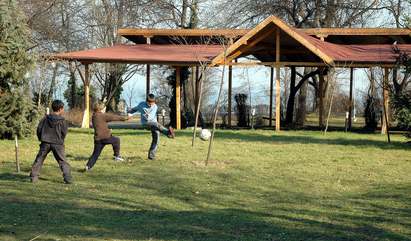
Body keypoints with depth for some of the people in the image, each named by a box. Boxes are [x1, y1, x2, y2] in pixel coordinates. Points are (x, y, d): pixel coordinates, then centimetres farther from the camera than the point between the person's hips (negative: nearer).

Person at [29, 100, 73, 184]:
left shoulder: (45, 119, 5)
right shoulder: (63, 121, -3)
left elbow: (39, 129, 5)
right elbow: (64, 133, -2)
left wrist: (41, 139, 18)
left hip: (45, 143, 2)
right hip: (57, 144, -2)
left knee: (39, 160, 12)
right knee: (63, 161, 3)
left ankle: (34, 177, 9)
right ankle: (67, 177, -6)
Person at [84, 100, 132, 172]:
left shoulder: (93, 117, 16)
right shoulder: (103, 116, -10)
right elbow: (113, 117, -9)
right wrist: (124, 119, -3)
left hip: (98, 139, 6)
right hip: (105, 137, -6)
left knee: (95, 154, 6)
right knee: (116, 140, 19)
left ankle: (88, 165, -11)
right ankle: (116, 156, 21)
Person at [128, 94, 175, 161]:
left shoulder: (155, 106, 5)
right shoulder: (141, 104, 5)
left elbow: (152, 115, -13)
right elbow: (136, 108, 28)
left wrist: (148, 116, -36)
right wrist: (130, 111, 46)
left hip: (154, 122, 4)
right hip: (146, 123, -4)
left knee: (156, 139, -9)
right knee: (158, 125, -35)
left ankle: (151, 155, -1)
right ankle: (168, 133, -65)